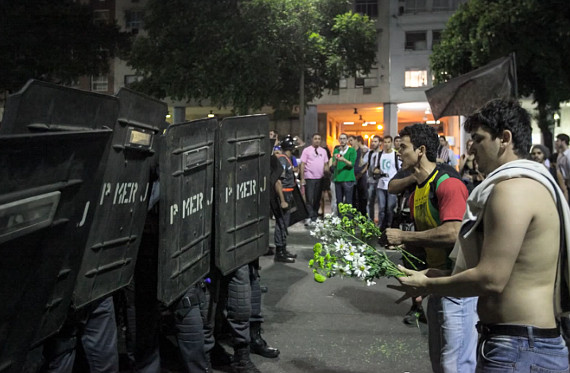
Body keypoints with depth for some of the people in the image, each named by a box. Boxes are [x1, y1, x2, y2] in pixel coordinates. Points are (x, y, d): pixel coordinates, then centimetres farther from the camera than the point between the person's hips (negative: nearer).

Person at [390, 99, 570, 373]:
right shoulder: (534, 183, 15)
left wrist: (426, 285, -8)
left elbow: (491, 279, -23)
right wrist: (436, 276, 11)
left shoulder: (513, 188, -19)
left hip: (518, 351, -10)